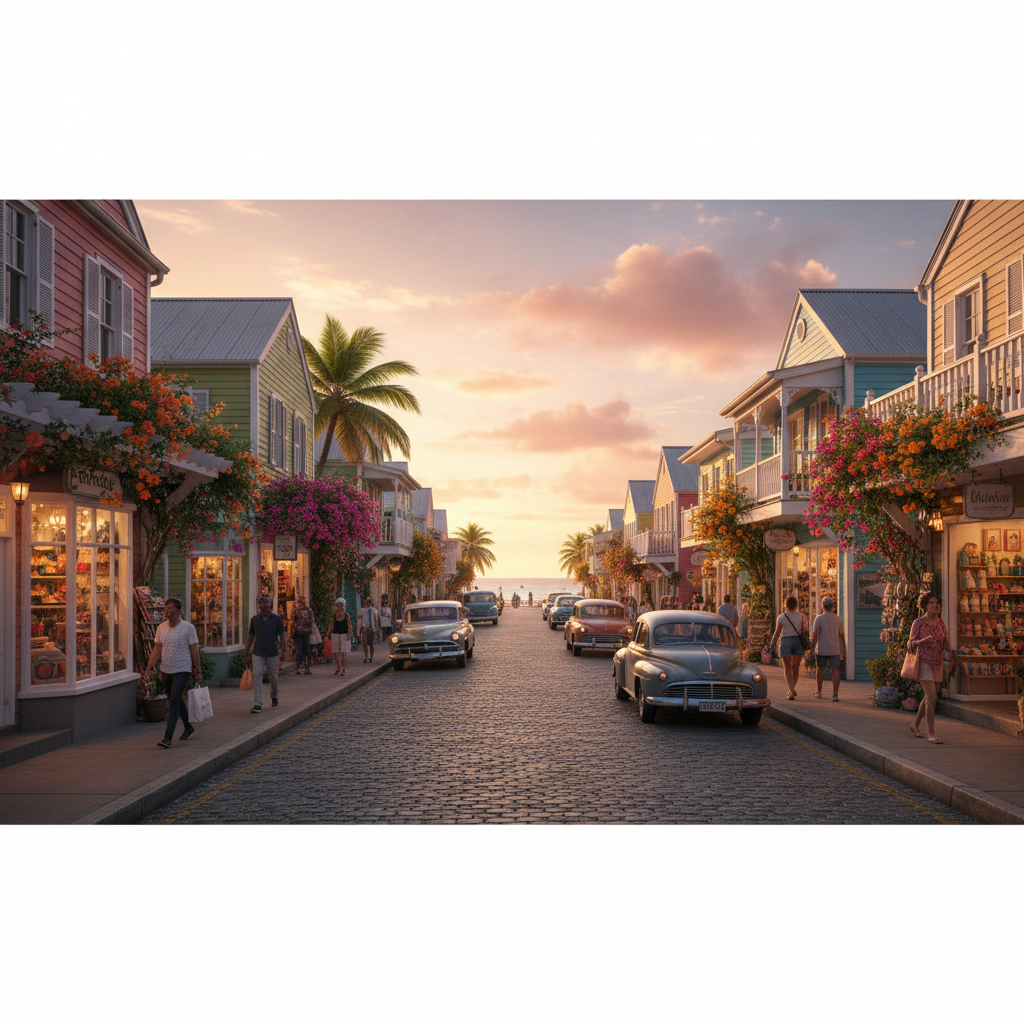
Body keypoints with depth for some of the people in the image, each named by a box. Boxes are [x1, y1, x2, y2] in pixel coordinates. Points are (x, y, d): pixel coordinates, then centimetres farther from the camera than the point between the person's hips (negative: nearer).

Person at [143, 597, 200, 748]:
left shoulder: (188, 628, -8)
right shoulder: (161, 628, 5)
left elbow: (194, 650, -5)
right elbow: (157, 649, 8)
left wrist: (197, 671, -4)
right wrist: (148, 669, 2)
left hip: (182, 670, -6)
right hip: (166, 670, 6)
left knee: (175, 701, -13)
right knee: (175, 701, 16)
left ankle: (168, 737, -15)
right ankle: (188, 727, 35)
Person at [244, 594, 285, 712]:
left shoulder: (277, 619, -1)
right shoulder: (254, 619, 4)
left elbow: (282, 637, -1)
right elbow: (251, 637, 10)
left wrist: (282, 653, -8)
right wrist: (246, 654, 10)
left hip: (273, 654, -1)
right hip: (258, 653, 1)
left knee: (273, 677, 9)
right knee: (257, 676, -10)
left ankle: (274, 697, 36)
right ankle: (257, 704, -11)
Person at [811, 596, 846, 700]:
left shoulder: (818, 618, -8)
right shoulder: (838, 619, 4)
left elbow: (814, 635, -12)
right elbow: (842, 636, 9)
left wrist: (812, 650, -7)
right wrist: (842, 653, 17)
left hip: (821, 649, -2)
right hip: (835, 650, 2)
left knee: (820, 669, 15)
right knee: (835, 671, 2)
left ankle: (819, 692, 29)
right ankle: (835, 695, -10)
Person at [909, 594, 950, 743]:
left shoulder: (941, 624, 7)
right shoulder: (918, 622, -8)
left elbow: (947, 647, 11)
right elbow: (910, 645, -10)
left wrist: (946, 641, -12)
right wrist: (923, 640, -28)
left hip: (937, 664, 6)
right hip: (924, 663, -6)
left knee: (930, 697, 14)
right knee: (931, 697, -16)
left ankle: (915, 725, 33)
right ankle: (931, 734, -14)